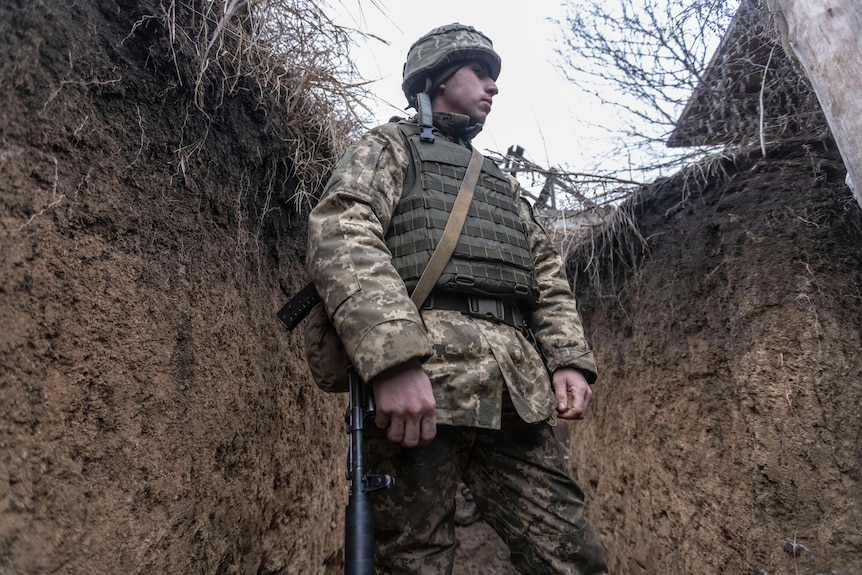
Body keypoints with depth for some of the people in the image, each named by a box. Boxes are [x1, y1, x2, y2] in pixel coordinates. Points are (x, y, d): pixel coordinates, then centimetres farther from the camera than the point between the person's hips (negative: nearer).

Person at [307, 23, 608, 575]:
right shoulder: (390, 146, 12)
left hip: (517, 385, 6)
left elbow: (549, 273, 27)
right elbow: (341, 237, -8)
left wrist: (569, 359, 8)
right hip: (422, 374, -6)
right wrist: (394, 359, -23)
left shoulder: (500, 181, 32)